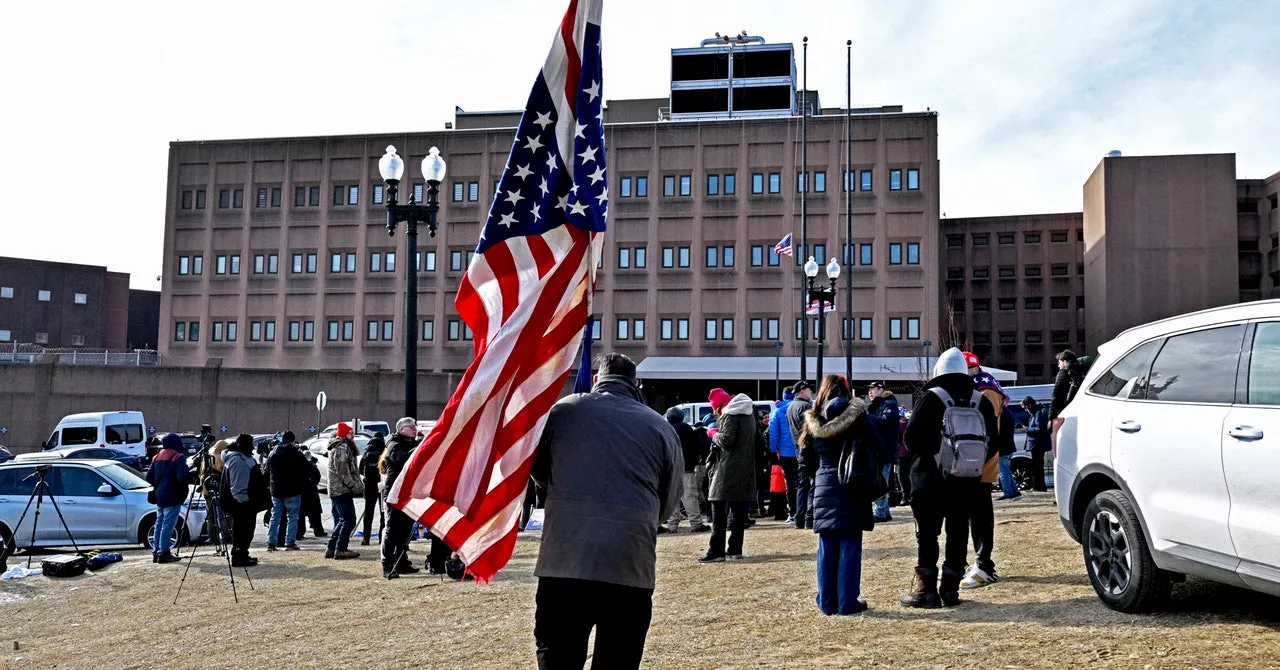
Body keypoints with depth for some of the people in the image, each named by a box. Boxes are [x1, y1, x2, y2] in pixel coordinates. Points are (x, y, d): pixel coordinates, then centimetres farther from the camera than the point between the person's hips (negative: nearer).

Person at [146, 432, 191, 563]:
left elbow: (149, 477, 13)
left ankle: (156, 552, 16)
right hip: (172, 498, -8)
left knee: (159, 523, 13)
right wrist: (192, 474, -3)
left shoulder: (157, 457, 13)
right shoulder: (178, 457, -12)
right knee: (168, 524, -6)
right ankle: (163, 553, -7)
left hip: (159, 497, 8)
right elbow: (183, 477, -21)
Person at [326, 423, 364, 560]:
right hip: (342, 490, -11)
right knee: (349, 520, -9)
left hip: (335, 490, 11)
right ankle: (340, 550, -9)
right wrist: (356, 486, -18)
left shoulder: (342, 447, 20)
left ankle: (332, 548, 16)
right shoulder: (342, 448, -14)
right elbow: (343, 472, -19)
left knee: (340, 521, 15)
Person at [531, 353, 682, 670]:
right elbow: (669, 503, 11)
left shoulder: (564, 410, 4)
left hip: (564, 563, 0)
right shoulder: (662, 427, 5)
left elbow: (536, 469, 17)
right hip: (632, 568, 1)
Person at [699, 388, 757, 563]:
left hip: (729, 470, -9)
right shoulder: (748, 413, 16)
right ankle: (735, 549, 15)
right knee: (739, 510, 11)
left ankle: (716, 552, -10)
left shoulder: (730, 414, -12)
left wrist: (715, 434, 0)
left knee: (719, 511, -7)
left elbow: (726, 440, -20)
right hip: (745, 469, 9)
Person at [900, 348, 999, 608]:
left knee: (927, 534, 3)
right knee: (958, 533, 11)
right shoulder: (981, 401, 3)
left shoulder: (930, 399, -11)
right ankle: (951, 588, 13)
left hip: (930, 480, -4)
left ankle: (926, 589, 4)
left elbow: (911, 437, -13)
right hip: (966, 481, 4)